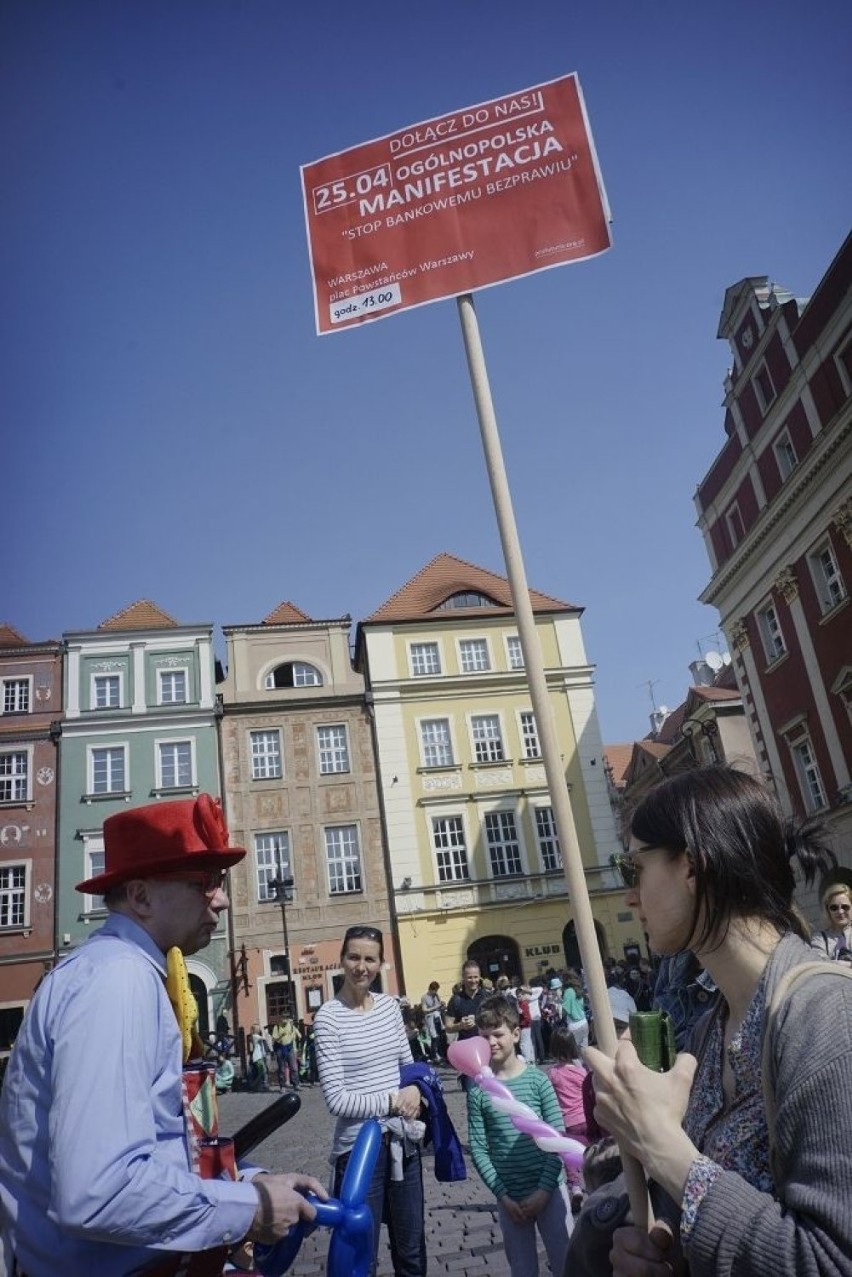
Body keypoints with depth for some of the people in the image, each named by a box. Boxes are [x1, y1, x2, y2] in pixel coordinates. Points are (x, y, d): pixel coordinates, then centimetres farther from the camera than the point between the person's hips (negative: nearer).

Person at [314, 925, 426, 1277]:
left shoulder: (390, 1005, 1)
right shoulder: (328, 1017, -16)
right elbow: (336, 1099, -18)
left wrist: (414, 1089, -7)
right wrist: (393, 1101, -16)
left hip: (403, 1141, 6)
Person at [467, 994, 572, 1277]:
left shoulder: (537, 1079, -7)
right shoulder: (478, 1090, -5)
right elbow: (478, 1149, -3)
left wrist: (544, 1189, -10)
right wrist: (502, 1196, -8)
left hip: (549, 1189, -1)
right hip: (509, 1196, 1)